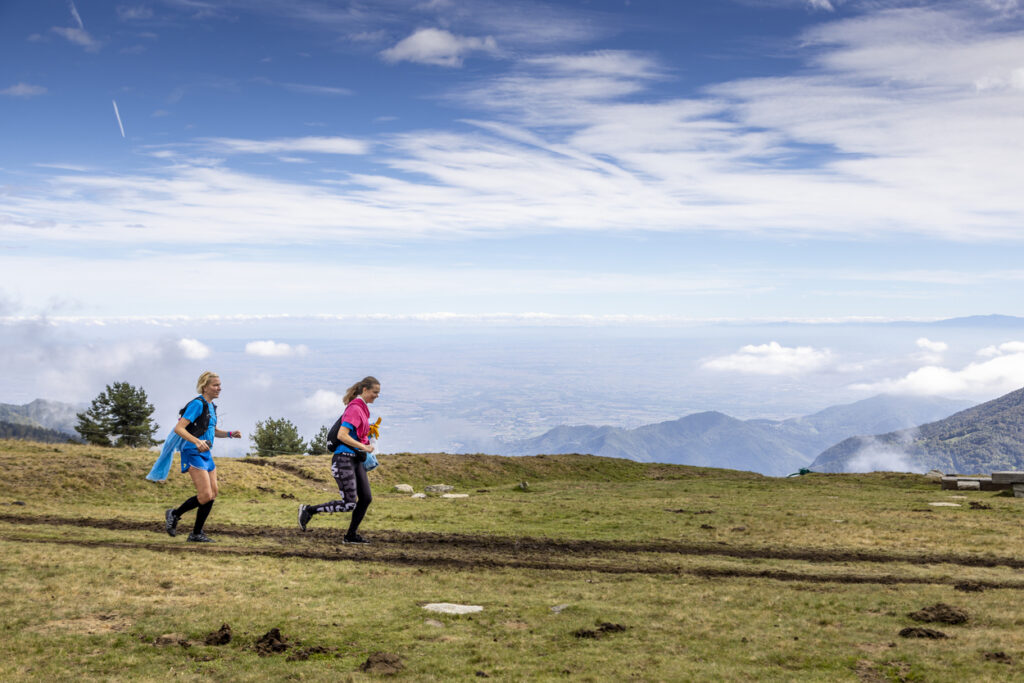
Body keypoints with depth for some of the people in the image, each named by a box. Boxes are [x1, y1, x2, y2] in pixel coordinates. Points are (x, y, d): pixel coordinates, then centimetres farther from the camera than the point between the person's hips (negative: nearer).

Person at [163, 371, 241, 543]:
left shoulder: (211, 406, 15)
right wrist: (197, 442, -31)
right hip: (193, 453, -9)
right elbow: (178, 428, -19)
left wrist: (230, 434, 12)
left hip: (206, 454, 9)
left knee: (213, 494, 5)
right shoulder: (197, 404, -12)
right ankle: (174, 514, 7)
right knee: (205, 495, -14)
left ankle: (197, 533, 14)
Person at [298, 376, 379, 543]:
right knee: (349, 504, -10)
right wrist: (364, 447, -18)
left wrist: (368, 440, 15)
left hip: (356, 460, 10)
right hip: (344, 459, -10)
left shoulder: (362, 409, 16)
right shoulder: (354, 409, -14)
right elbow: (341, 435, -22)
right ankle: (308, 510, 2)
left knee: (366, 498, 3)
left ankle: (351, 535, 13)